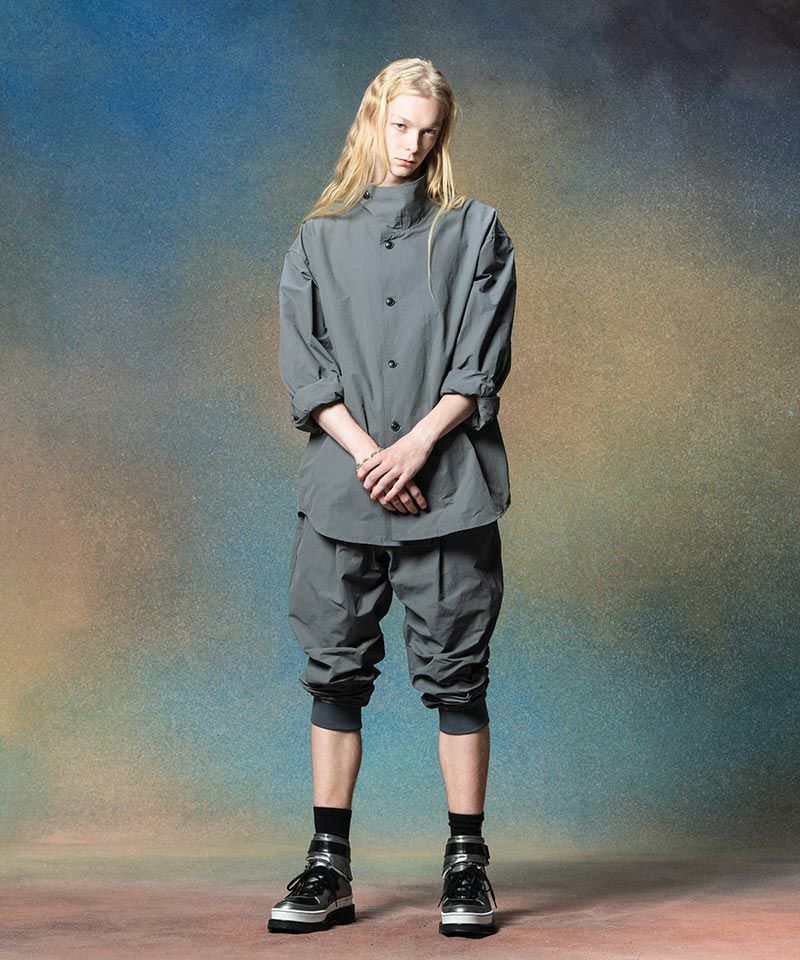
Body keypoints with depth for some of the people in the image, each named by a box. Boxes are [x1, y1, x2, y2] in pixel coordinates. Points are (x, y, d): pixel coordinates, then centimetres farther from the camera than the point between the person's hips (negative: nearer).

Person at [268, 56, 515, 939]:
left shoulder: (474, 232, 10)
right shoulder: (319, 240, 13)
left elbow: (482, 363, 1)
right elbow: (304, 365, 4)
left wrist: (416, 444, -11)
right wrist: (365, 453, -9)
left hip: (447, 486, -1)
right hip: (342, 484, 2)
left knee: (454, 672, 0)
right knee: (337, 670, 4)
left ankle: (466, 865, 9)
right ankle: (328, 867, 11)